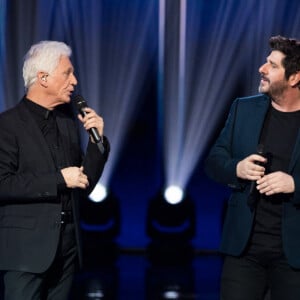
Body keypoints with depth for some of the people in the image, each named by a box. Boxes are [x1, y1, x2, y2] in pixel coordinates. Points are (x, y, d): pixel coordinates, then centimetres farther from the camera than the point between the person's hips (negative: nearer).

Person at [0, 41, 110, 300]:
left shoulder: (69, 122, 13)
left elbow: (84, 186, 15)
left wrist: (97, 140, 3)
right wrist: (59, 180, -16)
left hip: (67, 247, 6)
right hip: (27, 248, -6)